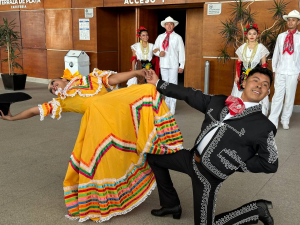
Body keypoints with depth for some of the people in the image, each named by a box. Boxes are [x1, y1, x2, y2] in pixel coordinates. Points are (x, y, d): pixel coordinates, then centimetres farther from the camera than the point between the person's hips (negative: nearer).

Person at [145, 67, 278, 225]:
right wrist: (158, 83, 11)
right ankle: (171, 204, 32)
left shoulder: (264, 126, -11)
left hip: (209, 173, -6)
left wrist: (234, 165, -9)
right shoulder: (219, 101, 3)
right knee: (153, 157, 18)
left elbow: (270, 164, -7)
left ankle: (257, 209, 17)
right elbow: (190, 95, 9)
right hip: (192, 157, 7)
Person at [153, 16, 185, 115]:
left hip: (173, 65, -4)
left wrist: (181, 65, -5)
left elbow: (181, 52, 0)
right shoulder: (160, 37, 12)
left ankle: (172, 108, 0)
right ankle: (166, 105, 22)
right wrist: (159, 53, -6)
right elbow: (155, 49, 17)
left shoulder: (177, 37, 1)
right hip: (163, 65, 4)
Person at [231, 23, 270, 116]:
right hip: (243, 75, 3)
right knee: (241, 96, 4)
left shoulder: (261, 47, -2)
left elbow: (264, 65, 0)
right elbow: (238, 63, 9)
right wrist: (237, 76, 3)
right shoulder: (242, 47, 6)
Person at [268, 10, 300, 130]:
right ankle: (273, 121, 2)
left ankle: (285, 120, 17)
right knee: (277, 96, -2)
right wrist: (274, 69, 8)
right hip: (280, 71, 1)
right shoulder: (281, 36, 9)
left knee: (290, 97, 6)